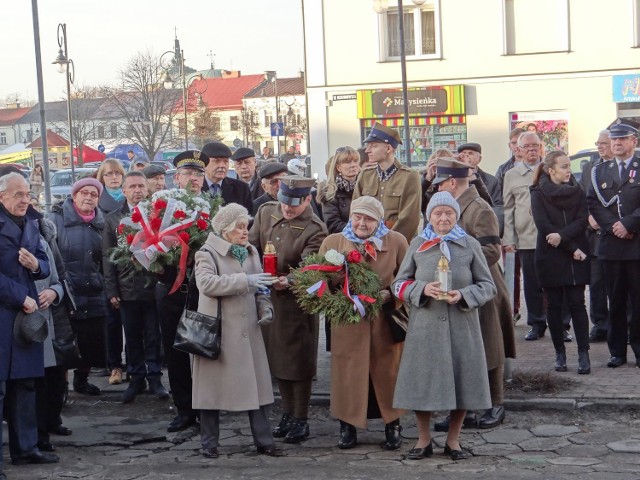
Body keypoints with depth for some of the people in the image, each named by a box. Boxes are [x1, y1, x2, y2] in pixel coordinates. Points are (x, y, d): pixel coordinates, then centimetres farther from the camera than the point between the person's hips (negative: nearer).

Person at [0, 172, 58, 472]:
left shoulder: (31, 224, 14)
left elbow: (45, 265, 17)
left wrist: (36, 265, -6)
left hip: (25, 313, 7)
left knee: (25, 384, 12)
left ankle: (25, 447, 21)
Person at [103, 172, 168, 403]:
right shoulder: (112, 219, 7)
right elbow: (108, 256, 6)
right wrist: (111, 290, 0)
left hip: (154, 287, -1)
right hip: (127, 290, 1)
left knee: (154, 336, 6)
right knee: (132, 337, 10)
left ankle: (154, 378, 17)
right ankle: (136, 379, 20)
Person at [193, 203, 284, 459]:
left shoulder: (252, 252, 13)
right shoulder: (208, 253, -7)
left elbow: (260, 288, 18)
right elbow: (206, 283, -24)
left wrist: (265, 307, -3)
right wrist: (245, 280, -26)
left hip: (248, 330, 5)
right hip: (218, 331, -5)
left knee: (256, 384, 4)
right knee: (214, 386, 3)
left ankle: (264, 441, 12)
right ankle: (209, 443, 15)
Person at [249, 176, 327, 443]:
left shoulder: (315, 230, -15)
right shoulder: (266, 212, 2)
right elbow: (251, 246, 6)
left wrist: (288, 280, -42)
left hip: (296, 301, -6)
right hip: (266, 298, 6)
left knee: (298, 361, 2)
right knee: (277, 358, 15)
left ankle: (300, 419, 16)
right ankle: (288, 413, 29)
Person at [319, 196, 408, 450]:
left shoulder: (396, 242, 1)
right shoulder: (332, 242, 4)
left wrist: (389, 294, -15)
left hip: (386, 322, 0)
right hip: (346, 322, 0)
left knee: (387, 372, 7)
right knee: (348, 374, 4)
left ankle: (393, 426, 22)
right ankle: (347, 427, 18)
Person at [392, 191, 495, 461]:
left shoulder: (470, 245, 4)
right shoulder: (417, 245, 6)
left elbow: (488, 286, 5)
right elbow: (399, 284, 7)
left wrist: (463, 295, -14)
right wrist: (422, 290, -12)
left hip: (461, 325, 0)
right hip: (424, 324, 0)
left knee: (461, 381, 3)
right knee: (422, 381, 2)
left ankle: (453, 440, 21)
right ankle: (424, 440, 19)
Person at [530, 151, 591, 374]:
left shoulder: (577, 192, 7)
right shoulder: (538, 194, -2)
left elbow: (582, 221, -3)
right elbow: (543, 226, -10)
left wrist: (562, 235, -19)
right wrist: (572, 248, -12)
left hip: (576, 257, 1)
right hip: (550, 257, -1)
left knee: (577, 304, -2)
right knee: (554, 306, 4)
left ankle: (583, 353, -2)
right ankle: (560, 353, 12)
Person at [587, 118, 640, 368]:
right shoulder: (600, 171, 13)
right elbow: (593, 203, 5)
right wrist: (613, 226, -8)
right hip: (611, 246, 3)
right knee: (616, 300, 7)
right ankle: (617, 351, 13)